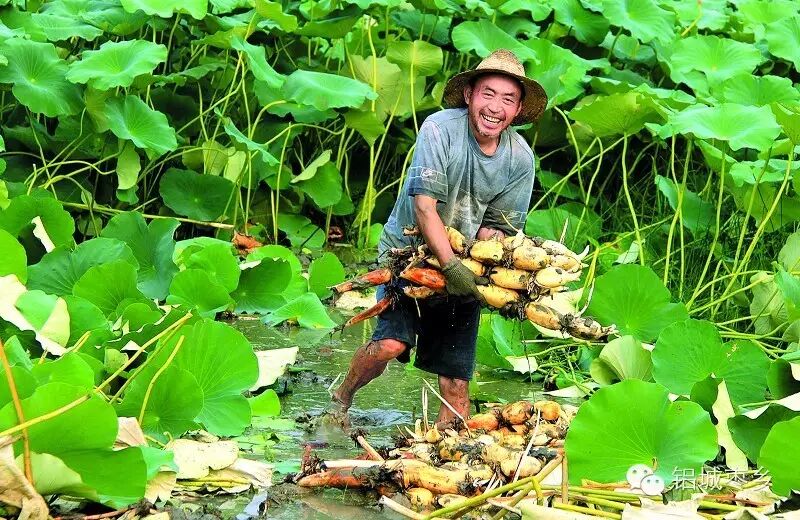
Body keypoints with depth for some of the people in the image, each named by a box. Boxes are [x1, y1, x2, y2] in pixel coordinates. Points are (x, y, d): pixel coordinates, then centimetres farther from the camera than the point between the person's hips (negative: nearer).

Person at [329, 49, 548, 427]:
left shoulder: (521, 159, -7)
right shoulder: (440, 128, -20)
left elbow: (499, 226, -2)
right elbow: (424, 205, -25)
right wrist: (451, 266, -31)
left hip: (464, 267, 4)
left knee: (456, 380, -2)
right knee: (391, 342, -20)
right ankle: (340, 400, 7)